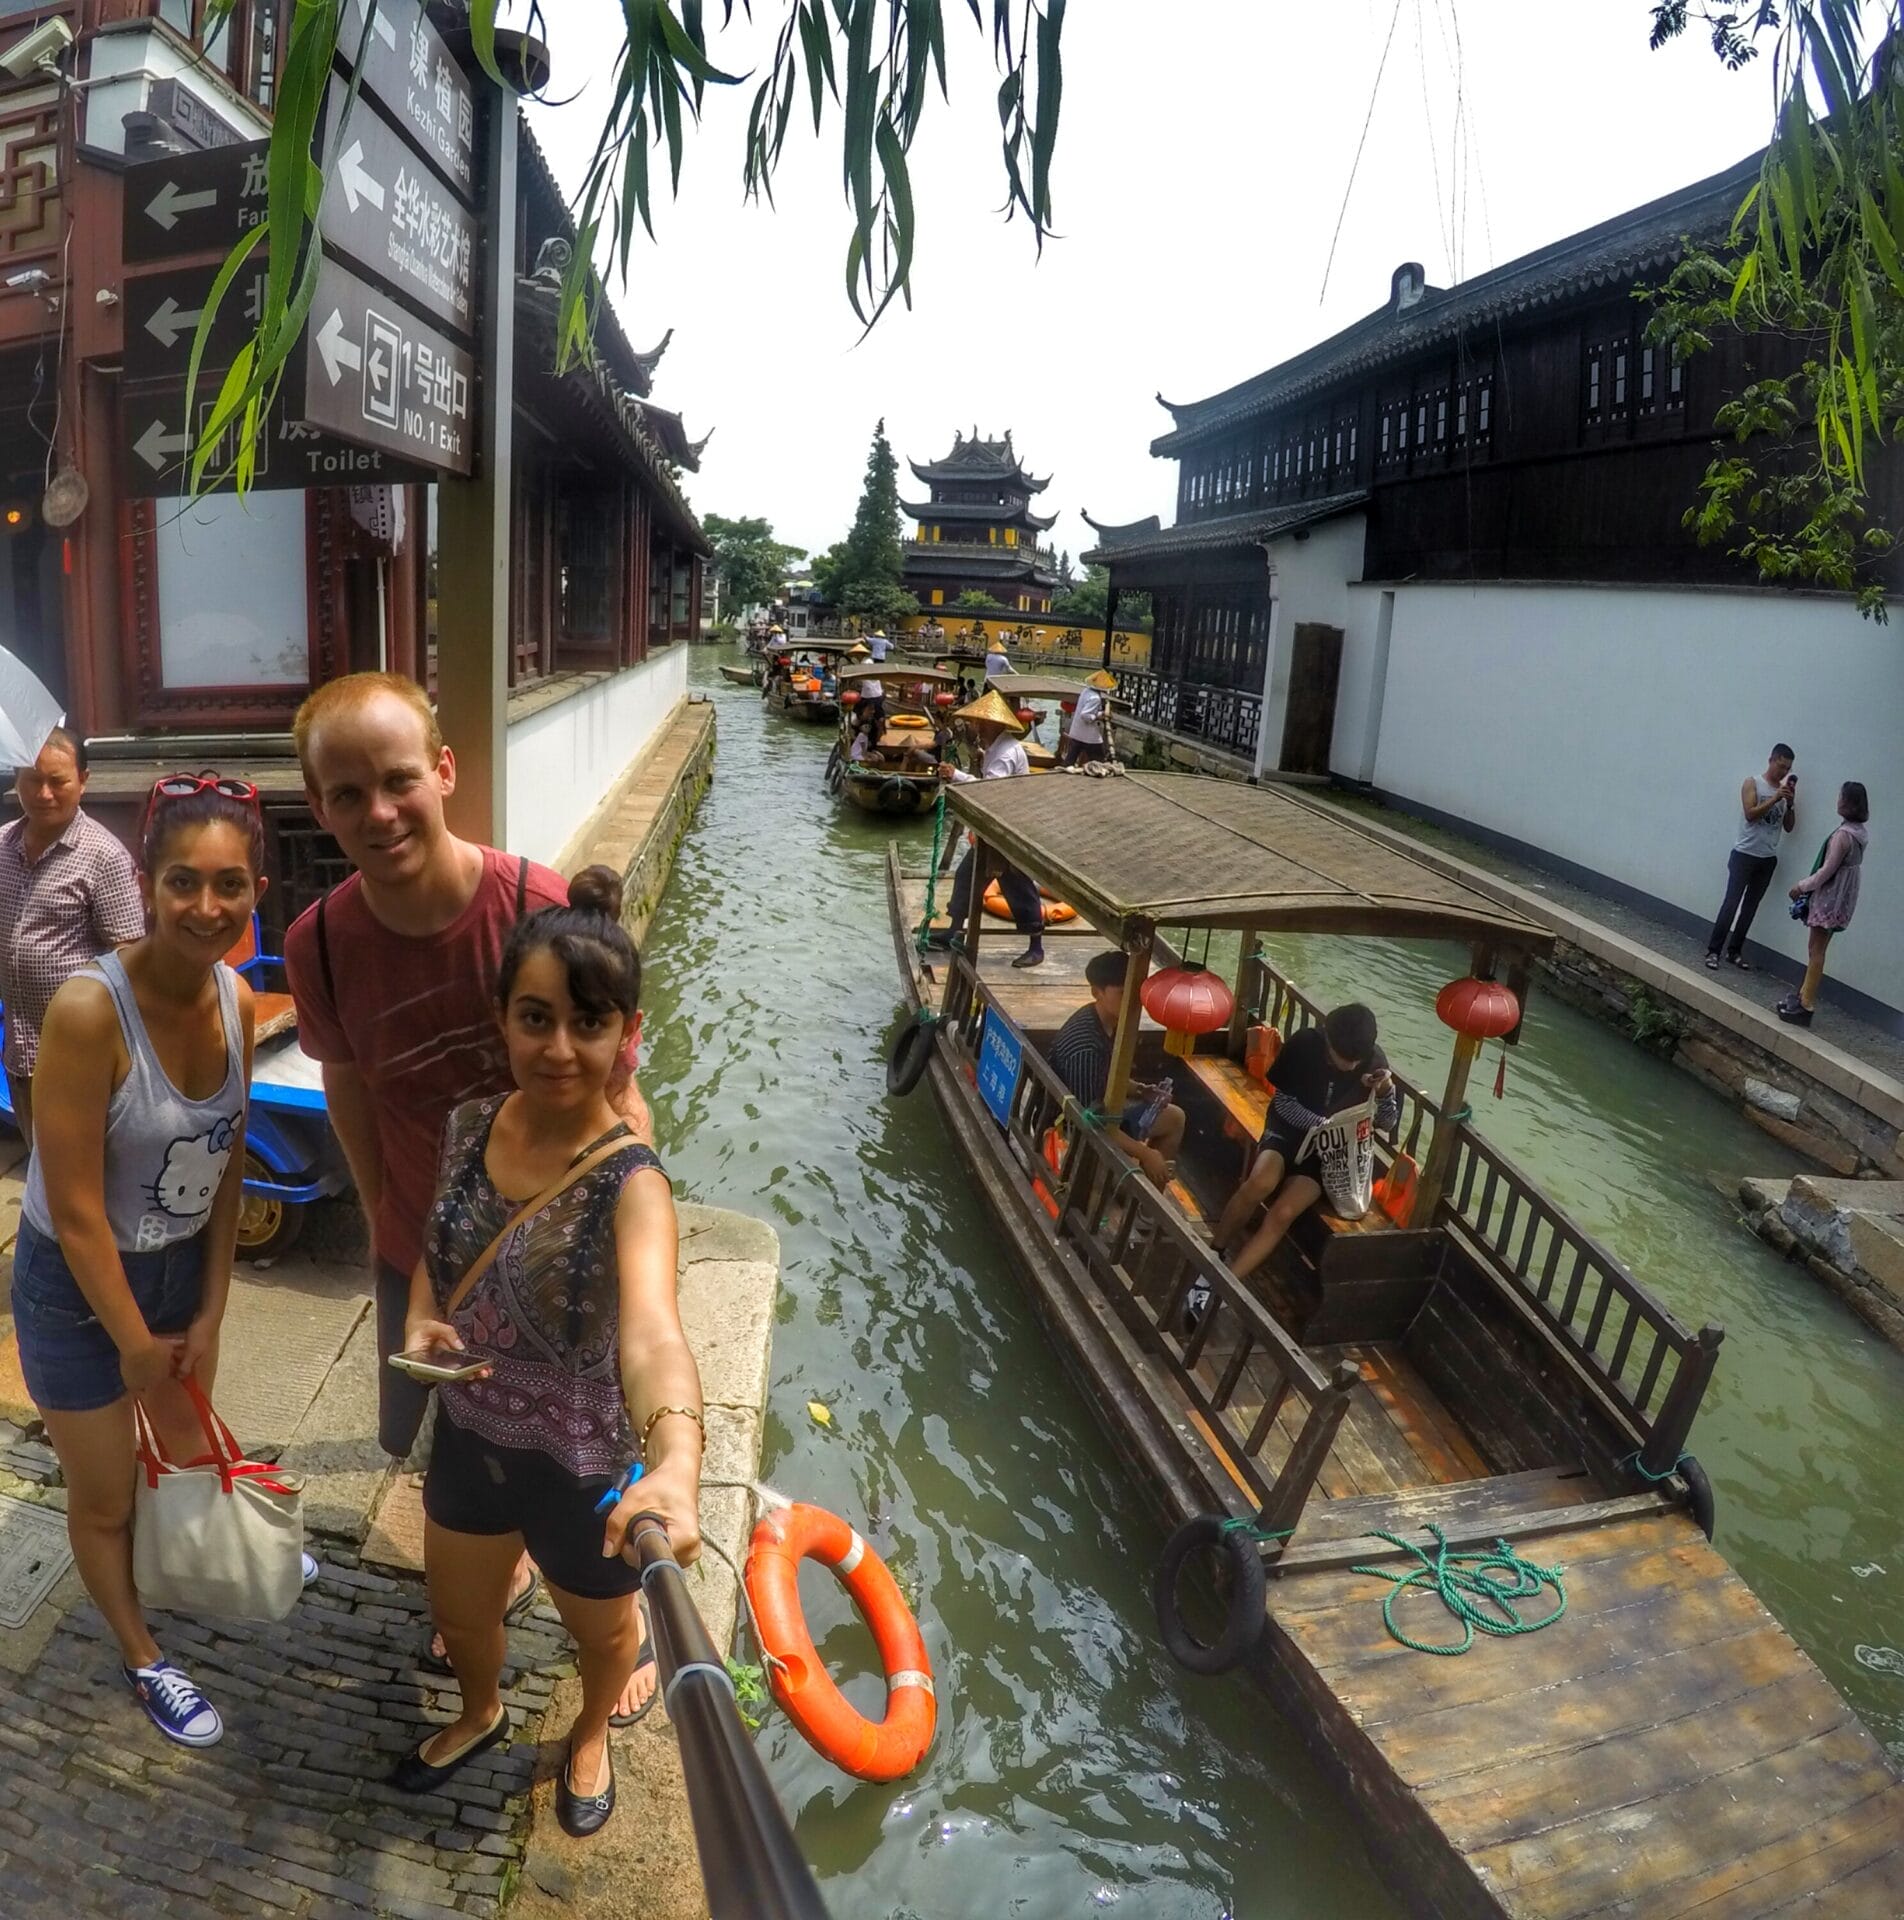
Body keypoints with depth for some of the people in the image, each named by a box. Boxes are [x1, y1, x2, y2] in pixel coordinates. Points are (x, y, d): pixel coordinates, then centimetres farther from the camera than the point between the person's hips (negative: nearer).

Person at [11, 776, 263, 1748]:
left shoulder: (235, 998, -12)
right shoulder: (89, 1009, -31)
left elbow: (226, 1165, -3)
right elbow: (76, 1211, -24)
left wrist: (209, 1313, -1)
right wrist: (136, 1344, -13)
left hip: (182, 1264, 5)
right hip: (76, 1285, -5)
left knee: (187, 1443, 28)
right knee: (105, 1495, 17)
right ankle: (141, 1655, 43)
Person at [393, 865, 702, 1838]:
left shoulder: (629, 1183, -32)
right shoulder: (468, 1126, -13)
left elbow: (651, 1329, -50)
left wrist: (676, 1460, -69)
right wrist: (422, 1323, -16)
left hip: (582, 1467, -4)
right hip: (469, 1433, 5)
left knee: (600, 1629, 26)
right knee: (458, 1611, 30)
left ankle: (589, 1735, 61)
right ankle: (480, 1715, 66)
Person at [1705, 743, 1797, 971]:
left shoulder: (1786, 790, 9)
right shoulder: (1753, 782, -3)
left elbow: (1789, 827, 9)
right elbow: (1750, 814, -15)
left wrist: (1791, 803, -6)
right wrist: (1775, 799, -22)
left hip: (1768, 858, 5)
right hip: (1744, 854, -5)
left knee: (1750, 907, 7)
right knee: (1731, 903, -8)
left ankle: (1734, 951, 13)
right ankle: (1713, 950, -5)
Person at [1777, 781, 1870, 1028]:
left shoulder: (1844, 834, -21)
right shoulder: (1858, 832, 9)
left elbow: (1828, 870, -21)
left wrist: (1802, 886, -8)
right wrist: (1808, 885, 16)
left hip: (1830, 899, -9)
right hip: (1838, 900, 9)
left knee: (1816, 950, -5)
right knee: (1816, 949, 16)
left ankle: (1806, 1006, -3)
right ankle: (1804, 996, 24)